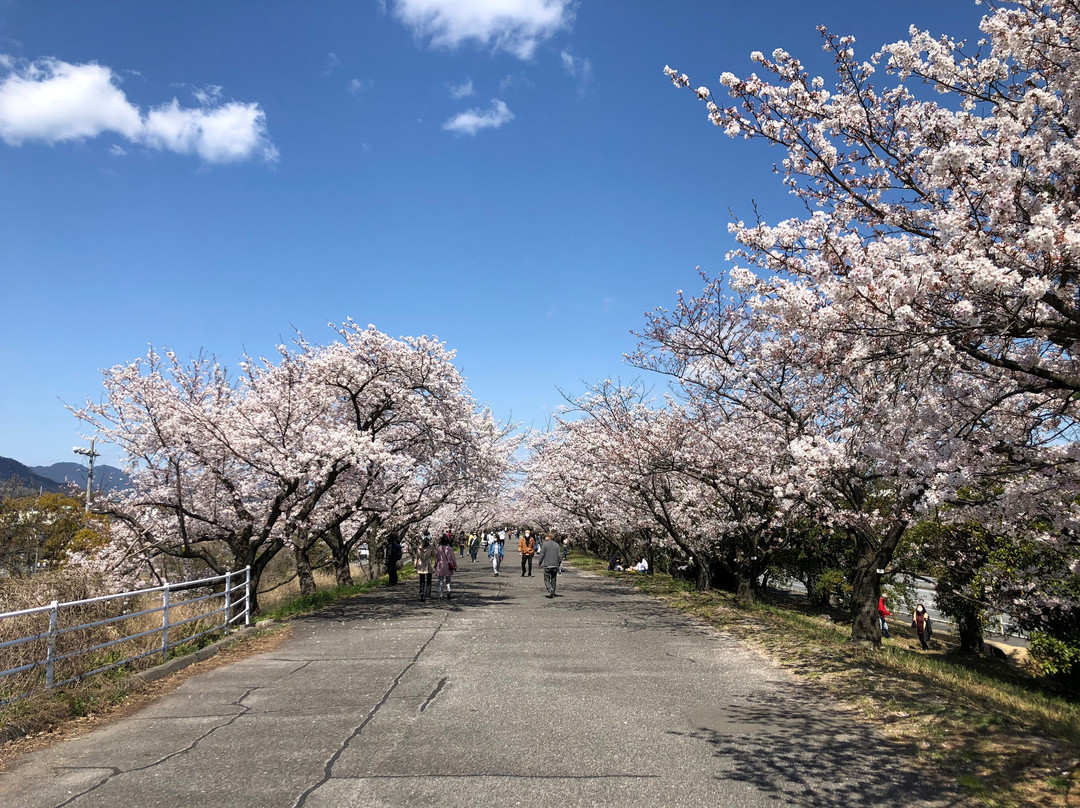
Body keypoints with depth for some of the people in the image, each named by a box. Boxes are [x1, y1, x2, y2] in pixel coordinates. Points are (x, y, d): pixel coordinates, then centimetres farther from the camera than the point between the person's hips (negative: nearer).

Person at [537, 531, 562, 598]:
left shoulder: (545, 544, -6)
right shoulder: (556, 545, 4)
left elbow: (541, 555, -7)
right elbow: (559, 555, 2)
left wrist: (539, 563, 2)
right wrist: (559, 563, 12)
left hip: (547, 565, -4)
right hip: (555, 565, 4)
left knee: (547, 579, 2)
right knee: (553, 579, 14)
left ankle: (550, 590, -22)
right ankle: (552, 593, 16)